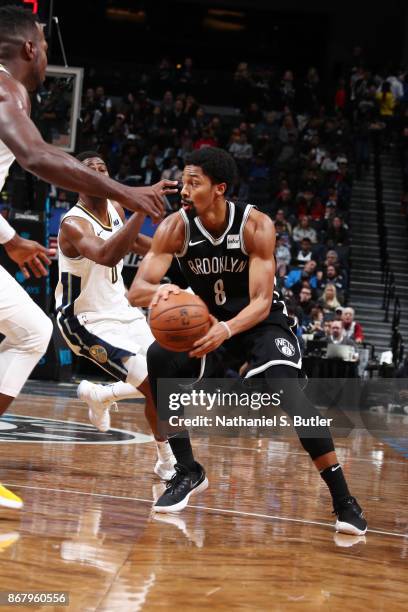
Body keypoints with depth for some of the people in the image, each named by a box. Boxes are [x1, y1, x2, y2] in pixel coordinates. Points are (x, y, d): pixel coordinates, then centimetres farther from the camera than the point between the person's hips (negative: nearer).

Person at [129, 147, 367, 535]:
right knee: (158, 358, -24)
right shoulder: (176, 228, -17)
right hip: (207, 322, 3)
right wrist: (159, 291, -48)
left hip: (260, 322, -3)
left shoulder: (256, 226, -24)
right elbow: (136, 291, -22)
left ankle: (343, 500, -19)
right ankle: (188, 472, -8)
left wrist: (227, 329, -49)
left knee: (289, 394, -28)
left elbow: (261, 302, -27)